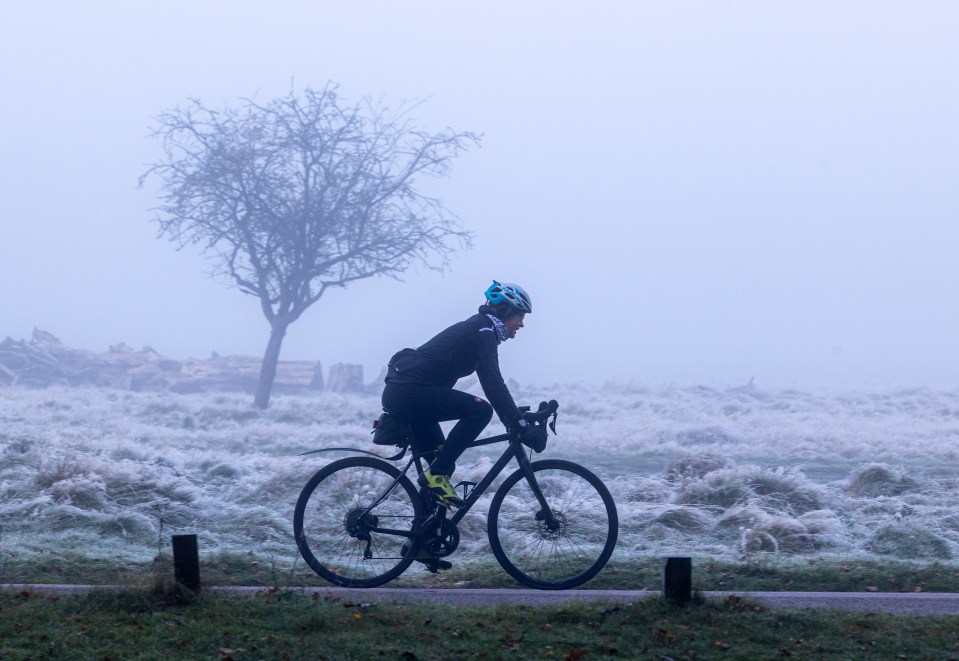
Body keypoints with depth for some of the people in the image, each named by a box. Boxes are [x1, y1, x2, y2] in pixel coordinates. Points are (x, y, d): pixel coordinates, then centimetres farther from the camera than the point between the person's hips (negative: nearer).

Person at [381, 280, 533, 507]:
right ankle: (436, 474, -15)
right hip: (410, 390, -11)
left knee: (443, 462, 16)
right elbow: (493, 384, -19)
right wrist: (520, 424, -20)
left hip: (398, 393, 11)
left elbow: (491, 383, 26)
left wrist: (515, 420, 22)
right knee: (480, 410, -16)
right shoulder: (483, 330, -9)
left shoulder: (476, 329, 21)